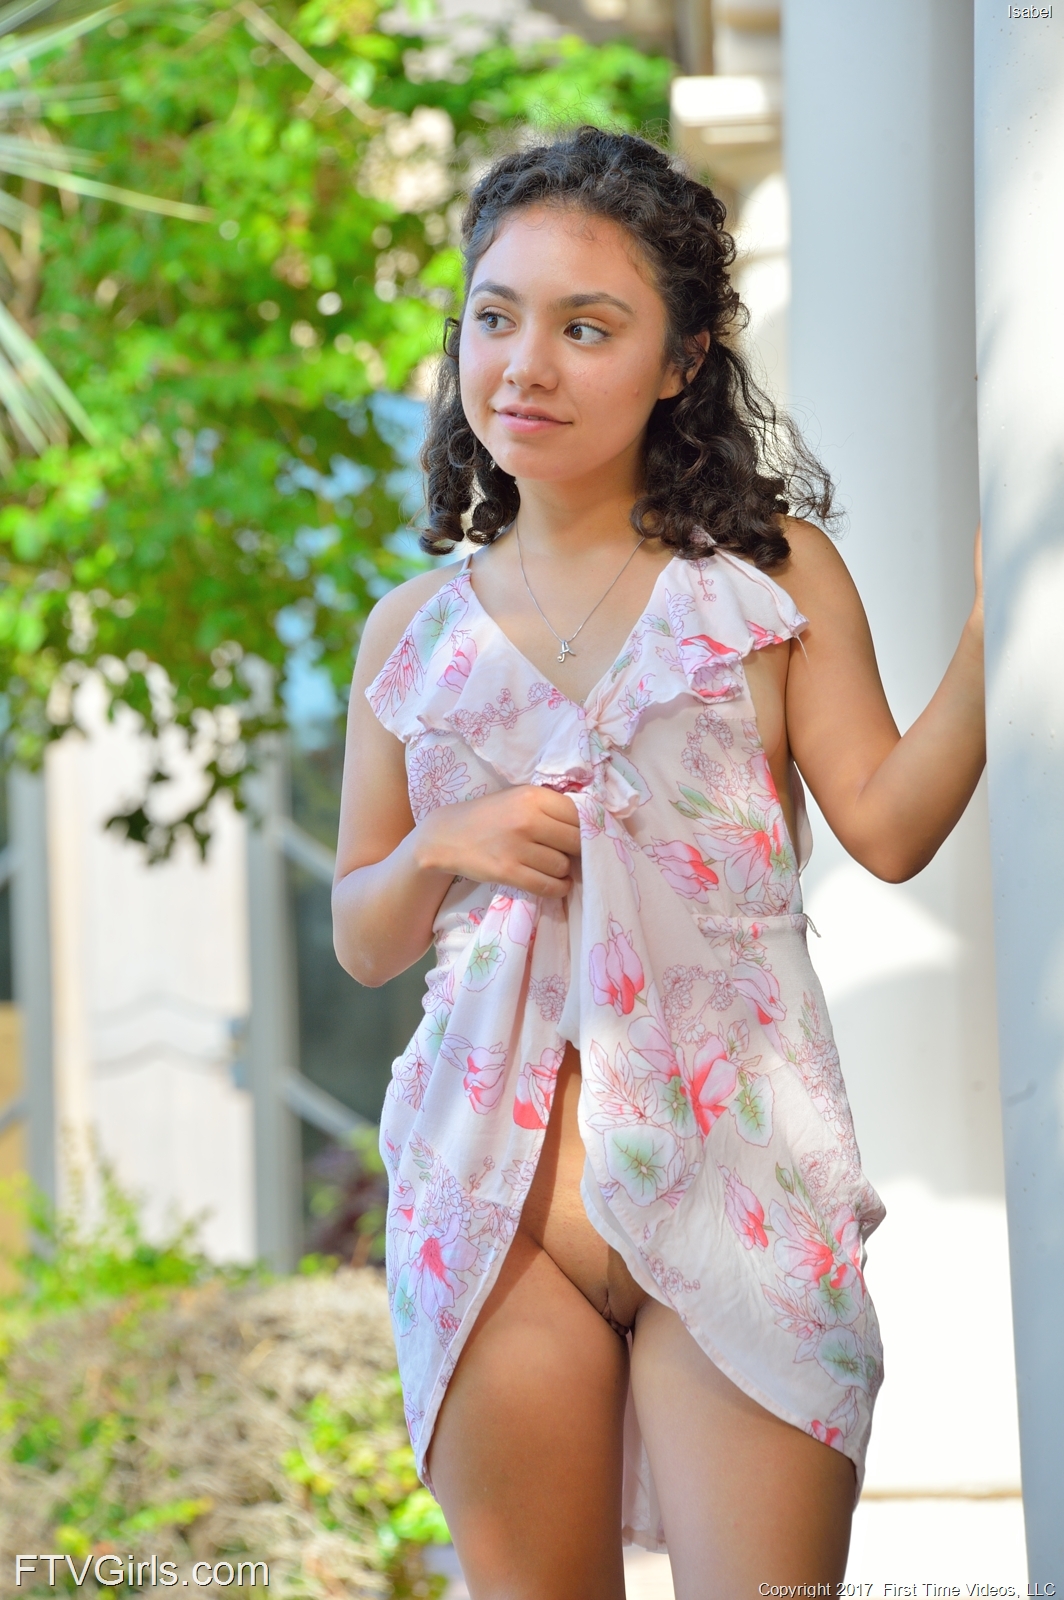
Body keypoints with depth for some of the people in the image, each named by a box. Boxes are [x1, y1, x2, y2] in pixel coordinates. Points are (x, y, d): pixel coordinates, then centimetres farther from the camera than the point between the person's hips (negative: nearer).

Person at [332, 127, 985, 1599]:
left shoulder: (772, 577, 7)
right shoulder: (415, 633, 13)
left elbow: (889, 826, -3)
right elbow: (361, 940, 17)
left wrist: (998, 616, -12)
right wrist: (442, 849, -4)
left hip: (730, 1158, -2)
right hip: (495, 1184, 3)